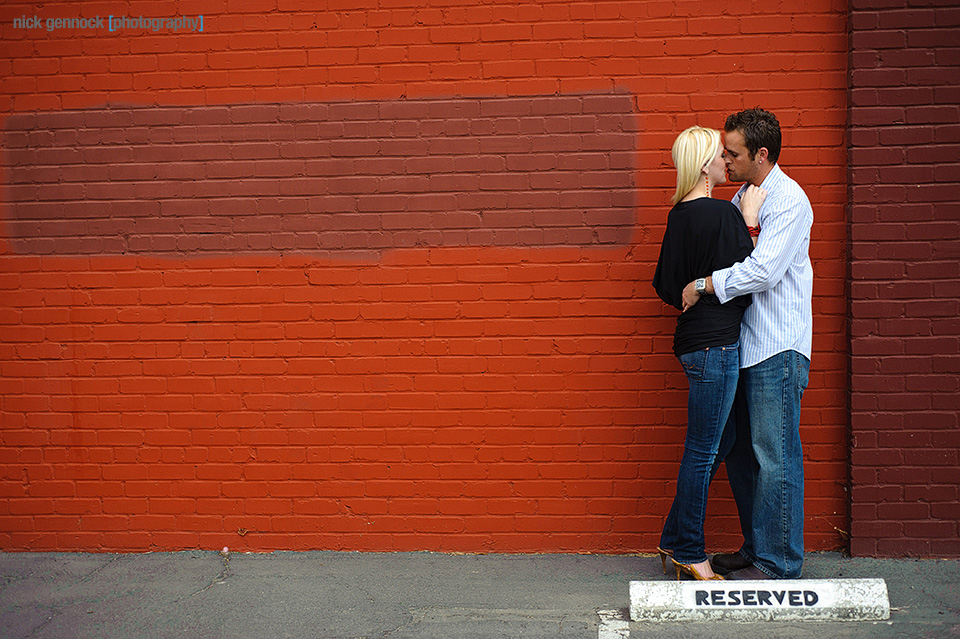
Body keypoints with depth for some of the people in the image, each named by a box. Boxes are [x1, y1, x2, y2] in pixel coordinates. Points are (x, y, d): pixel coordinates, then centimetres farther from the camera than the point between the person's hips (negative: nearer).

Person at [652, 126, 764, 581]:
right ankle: (688, 552, 13)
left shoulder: (680, 213, 11)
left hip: (694, 338, 9)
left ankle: (674, 539, 25)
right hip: (715, 343, -9)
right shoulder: (722, 214, -16)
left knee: (717, 443, 18)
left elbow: (666, 285, 14)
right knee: (704, 450, 1)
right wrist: (748, 221, -10)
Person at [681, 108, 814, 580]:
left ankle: (777, 564, 7)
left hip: (778, 350, -9)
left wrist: (704, 285, -15)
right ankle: (754, 549, 25)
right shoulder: (744, 197, 16)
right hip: (745, 345, 9)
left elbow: (763, 271, -22)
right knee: (740, 452, 13)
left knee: (775, 458, -3)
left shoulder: (788, 200, -11)